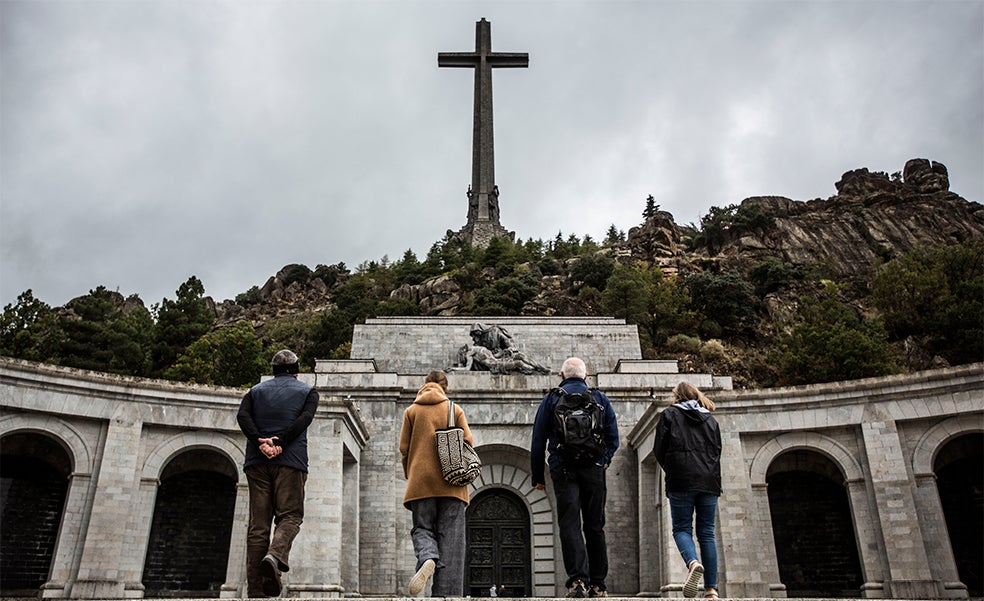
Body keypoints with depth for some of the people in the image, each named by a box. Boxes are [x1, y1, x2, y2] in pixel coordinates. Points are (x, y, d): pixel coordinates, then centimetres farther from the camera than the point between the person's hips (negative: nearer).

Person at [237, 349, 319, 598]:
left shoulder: (257, 390, 19)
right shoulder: (307, 391, 12)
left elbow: (242, 416, 0)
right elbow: (305, 418, -8)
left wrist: (260, 442, -10)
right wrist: (279, 442, -14)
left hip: (257, 461, 3)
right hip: (291, 460, -3)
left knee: (258, 523, 3)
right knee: (290, 516, 1)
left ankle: (255, 589, -1)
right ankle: (275, 556, -29)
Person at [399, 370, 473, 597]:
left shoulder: (412, 411, 8)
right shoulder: (455, 409, 8)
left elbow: (404, 448, 5)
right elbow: (467, 442, 2)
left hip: (421, 482, 0)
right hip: (451, 483, 0)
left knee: (422, 528, 10)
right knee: (450, 536, 1)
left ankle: (427, 558, -22)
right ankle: (447, 591, -6)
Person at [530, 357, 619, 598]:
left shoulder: (551, 399, 8)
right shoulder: (601, 399, 13)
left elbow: (538, 441, 5)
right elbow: (614, 438, 7)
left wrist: (538, 476, 10)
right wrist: (602, 461, 14)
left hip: (563, 470, -2)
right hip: (594, 470, 2)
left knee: (569, 525, -5)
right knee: (595, 526, 9)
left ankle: (577, 579, -20)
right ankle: (598, 584, 12)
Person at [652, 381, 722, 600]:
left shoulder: (669, 414, 7)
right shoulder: (710, 419, 19)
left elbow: (659, 450, 3)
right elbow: (717, 452, 18)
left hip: (681, 482, -4)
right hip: (709, 482, 4)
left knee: (681, 528, 2)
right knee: (707, 533, 5)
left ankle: (693, 563, -28)